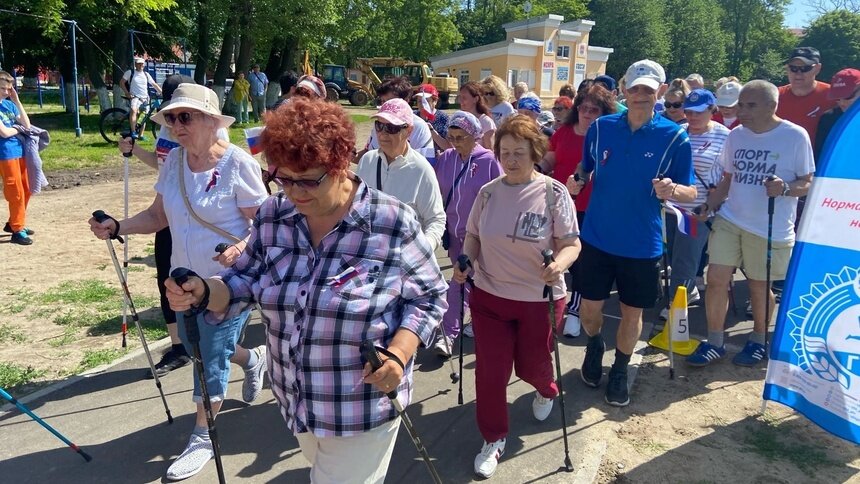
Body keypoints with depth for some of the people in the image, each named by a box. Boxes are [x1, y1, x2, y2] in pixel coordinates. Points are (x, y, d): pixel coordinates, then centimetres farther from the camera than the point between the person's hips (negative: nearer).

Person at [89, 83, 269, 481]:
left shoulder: (237, 163, -18)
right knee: (197, 348, 21)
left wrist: (240, 250, -35)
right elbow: (158, 215, 6)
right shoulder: (174, 160, -1)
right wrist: (117, 228, -11)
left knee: (211, 358, 1)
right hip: (186, 279, 7)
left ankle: (202, 438, 22)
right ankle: (253, 359, 51)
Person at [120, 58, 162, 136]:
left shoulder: (146, 74, 13)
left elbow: (154, 85, 14)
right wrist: (127, 93, -8)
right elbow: (122, 82, 3)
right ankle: (133, 132, -33)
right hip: (135, 97, -5)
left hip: (145, 98, 5)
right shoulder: (130, 72, 2)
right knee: (133, 111, -30)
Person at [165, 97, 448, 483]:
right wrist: (203, 291, -19)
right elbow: (247, 282, 2)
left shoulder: (393, 223, -20)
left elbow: (428, 297, -12)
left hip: (363, 405, -5)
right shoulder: (272, 216, -7)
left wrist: (397, 354, -27)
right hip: (295, 400, 6)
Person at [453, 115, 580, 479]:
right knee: (490, 371, 4)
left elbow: (571, 243, -11)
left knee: (531, 366, 16)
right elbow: (474, 236, 8)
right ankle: (493, 439, 26)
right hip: (489, 296, 2)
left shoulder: (554, 193, -13)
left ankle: (546, 392, 55)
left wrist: (559, 264, -32)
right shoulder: (488, 192, -3)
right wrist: (464, 262, -12)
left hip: (540, 299, -2)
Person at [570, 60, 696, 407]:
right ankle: (594, 346, 42)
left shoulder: (675, 137, -7)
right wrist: (578, 181, -11)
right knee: (589, 307, 8)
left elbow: (690, 193, -5)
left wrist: (673, 190, -27)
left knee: (632, 312, 12)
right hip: (597, 237, 1)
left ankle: (620, 371, 36)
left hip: (642, 244, -1)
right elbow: (585, 168, 12)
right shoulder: (601, 127, -2)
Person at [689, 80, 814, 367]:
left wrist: (785, 188, -24)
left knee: (759, 286, 9)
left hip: (772, 229, -4)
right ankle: (714, 343, 15)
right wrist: (708, 206, 1)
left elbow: (808, 183, -4)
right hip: (729, 220, 4)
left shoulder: (795, 136, -9)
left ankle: (758, 341, 33)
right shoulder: (736, 135, 5)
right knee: (716, 279, -1)